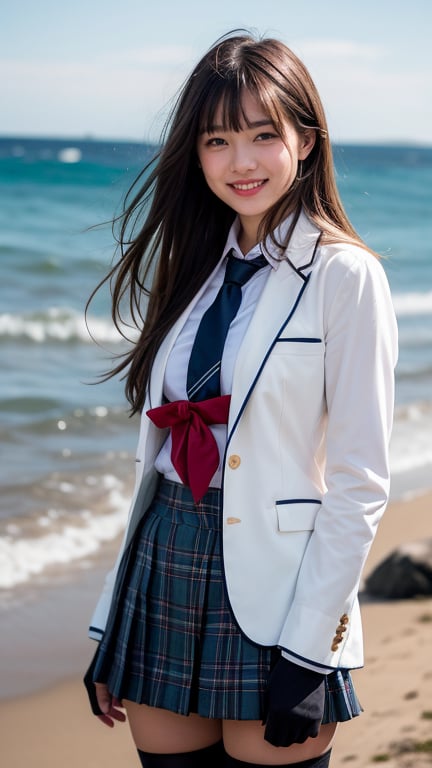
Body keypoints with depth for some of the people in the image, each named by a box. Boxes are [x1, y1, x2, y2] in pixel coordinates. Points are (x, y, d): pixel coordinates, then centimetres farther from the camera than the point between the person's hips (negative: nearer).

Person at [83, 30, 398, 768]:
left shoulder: (345, 276, -8)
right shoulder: (197, 266, 11)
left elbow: (359, 483, -11)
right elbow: (158, 453, 11)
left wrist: (310, 650, -14)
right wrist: (112, 623, 10)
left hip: (268, 589, -5)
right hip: (165, 571, 6)